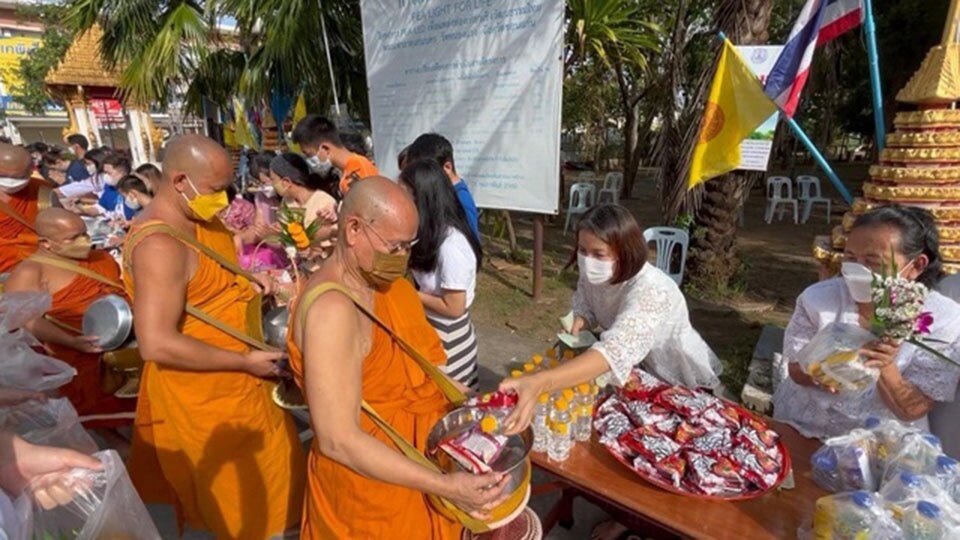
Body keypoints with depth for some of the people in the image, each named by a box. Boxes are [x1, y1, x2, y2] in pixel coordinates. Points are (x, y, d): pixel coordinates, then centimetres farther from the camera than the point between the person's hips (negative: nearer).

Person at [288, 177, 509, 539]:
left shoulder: (381, 280, -2)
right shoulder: (332, 309, -30)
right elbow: (338, 441, -31)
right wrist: (444, 485, -32)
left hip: (416, 457, 8)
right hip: (370, 485, -8)